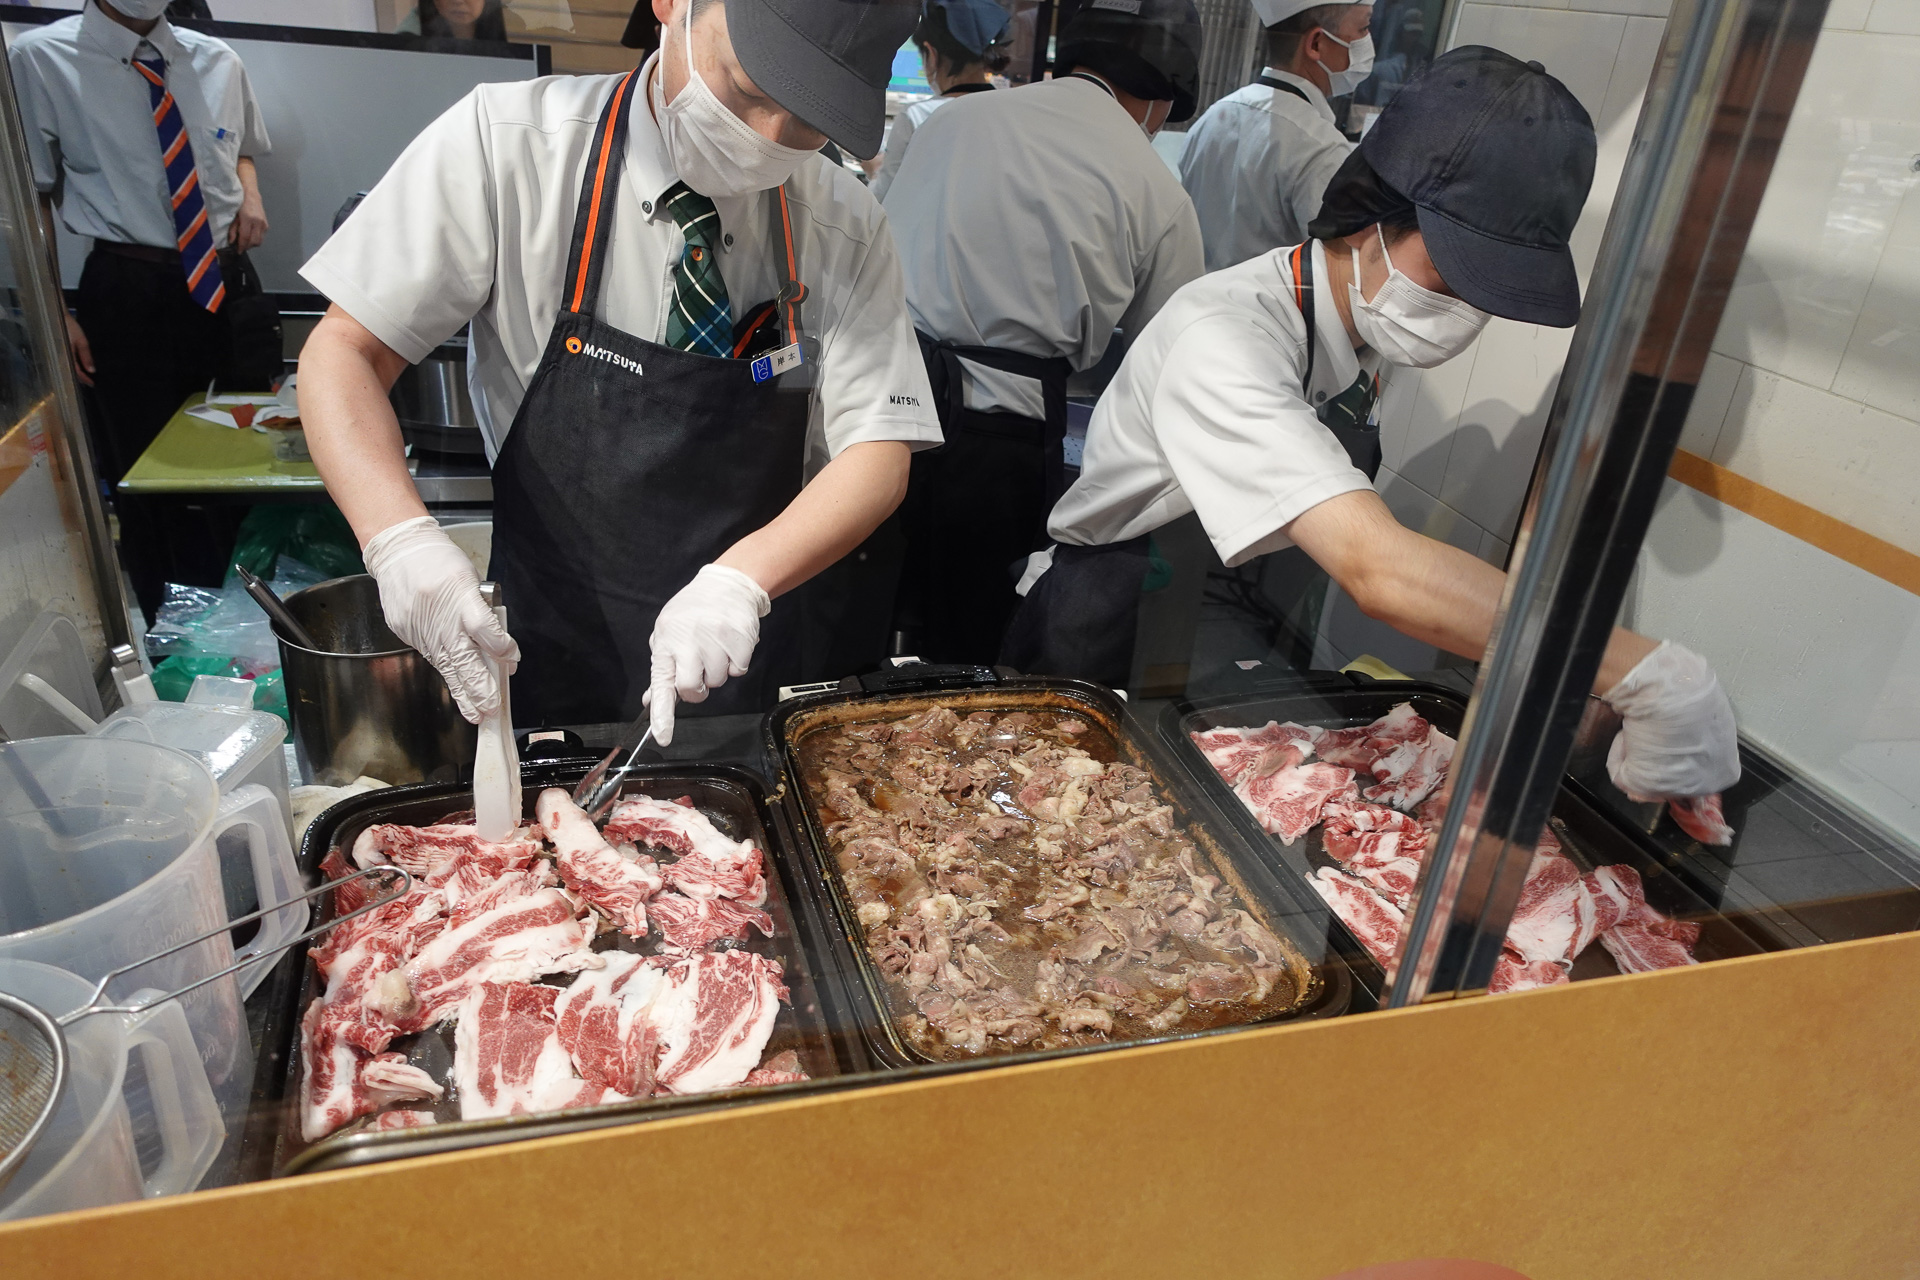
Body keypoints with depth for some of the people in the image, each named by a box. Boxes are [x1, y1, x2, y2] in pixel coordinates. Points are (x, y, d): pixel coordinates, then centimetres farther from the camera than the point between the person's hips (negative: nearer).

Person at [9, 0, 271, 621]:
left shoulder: (219, 61, 8)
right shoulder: (40, 57, -5)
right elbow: (33, 195, -4)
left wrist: (251, 196, 3)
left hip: (227, 283, 4)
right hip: (127, 291, -4)